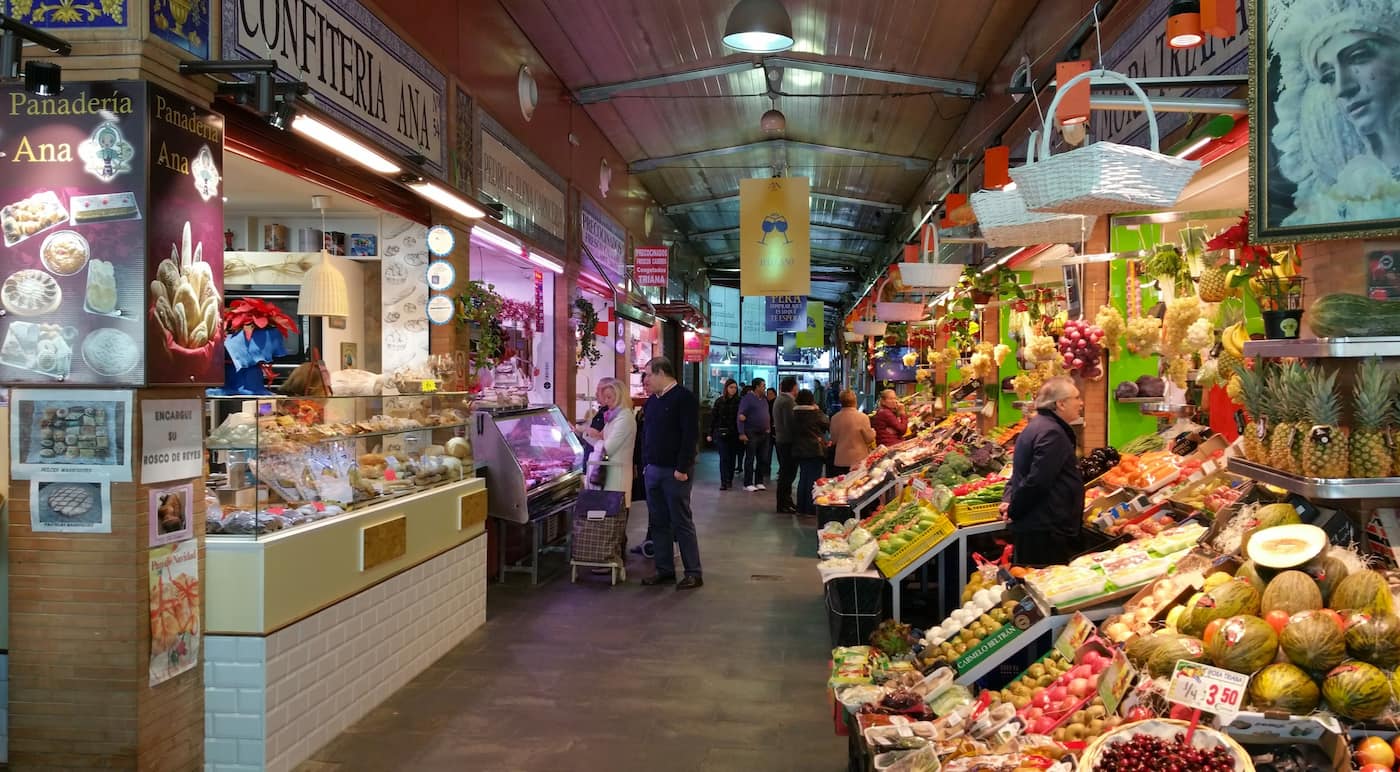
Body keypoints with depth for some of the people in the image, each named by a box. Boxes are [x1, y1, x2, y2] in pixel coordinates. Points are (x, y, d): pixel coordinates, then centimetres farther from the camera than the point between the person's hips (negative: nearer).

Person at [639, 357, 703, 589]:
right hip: (653, 470, 8)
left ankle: (694, 573, 3)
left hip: (674, 471, -8)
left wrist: (682, 468, -20)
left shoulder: (684, 398, -10)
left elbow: (690, 435, -17)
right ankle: (664, 569, 17)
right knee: (658, 522, 9)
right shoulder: (652, 401, 15)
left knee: (682, 522, -4)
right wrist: (645, 464, 13)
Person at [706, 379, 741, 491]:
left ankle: (729, 480, 19)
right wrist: (710, 434, 0)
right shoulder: (719, 401, 1)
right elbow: (713, 417, 3)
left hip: (734, 434, 1)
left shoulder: (738, 401, 2)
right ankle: (724, 482, -10)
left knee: (731, 457, 8)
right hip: (721, 433, -1)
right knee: (724, 457, -7)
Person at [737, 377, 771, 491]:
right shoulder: (747, 398, -7)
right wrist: (742, 433, -17)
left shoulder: (764, 399, 15)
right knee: (750, 459, -2)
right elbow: (741, 416, -12)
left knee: (763, 459, 7)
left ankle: (759, 482, 15)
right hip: (752, 434, -7)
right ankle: (748, 484, 2)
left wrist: (769, 428, 10)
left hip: (764, 434, 7)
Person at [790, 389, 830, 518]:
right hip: (815, 450, -5)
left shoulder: (795, 413, 0)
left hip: (799, 450, 6)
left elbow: (793, 431, 8)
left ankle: (801, 507, 18)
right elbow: (828, 424, 1)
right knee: (813, 478, 1)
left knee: (803, 478, 14)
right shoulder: (816, 413, -14)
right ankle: (811, 508, 3)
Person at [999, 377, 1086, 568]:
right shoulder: (1052, 433, -17)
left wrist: (1009, 500, 6)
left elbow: (1020, 473, 20)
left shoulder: (1039, 425, 17)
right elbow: (1036, 482, -23)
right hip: (1046, 531, -10)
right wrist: (1013, 511, -12)